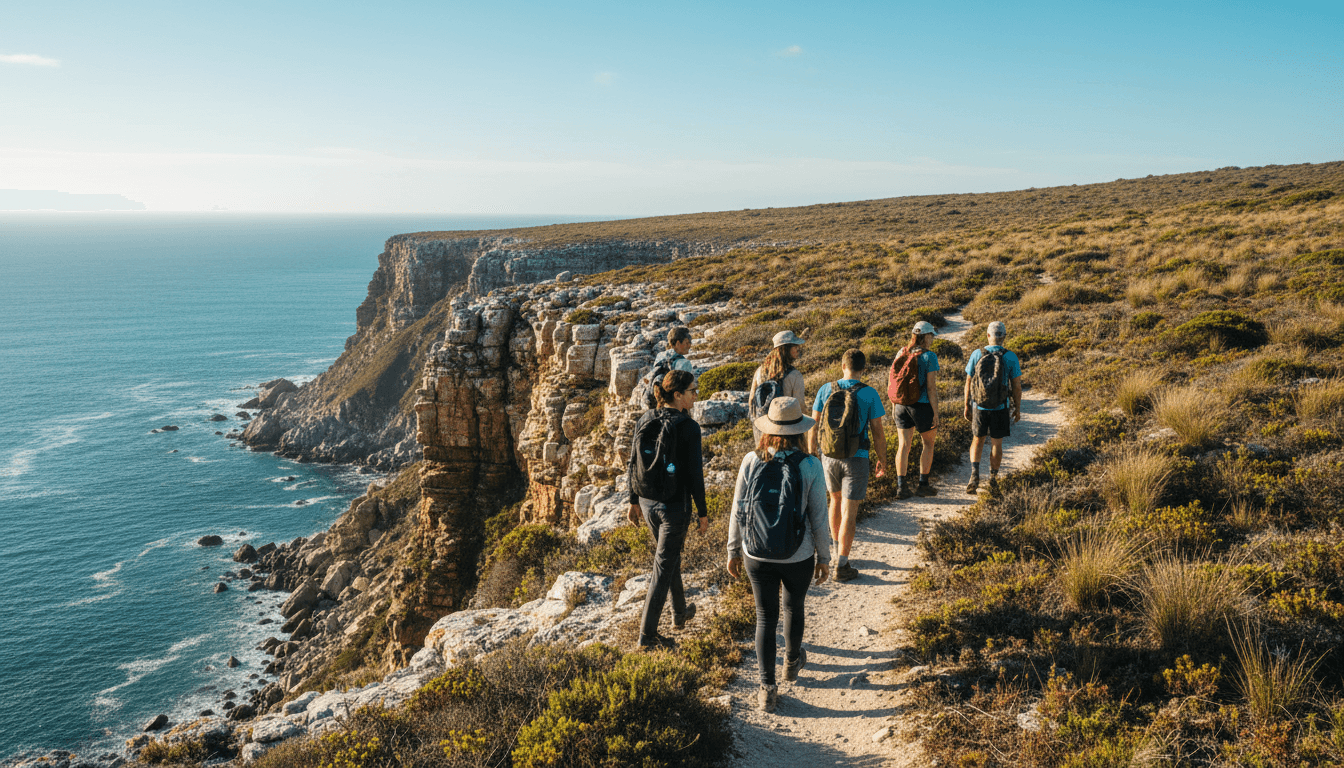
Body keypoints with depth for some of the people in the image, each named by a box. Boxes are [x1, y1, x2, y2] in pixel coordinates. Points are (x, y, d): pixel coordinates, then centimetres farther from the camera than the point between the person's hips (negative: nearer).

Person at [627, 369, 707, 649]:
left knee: (671, 555, 26)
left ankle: (680, 612, 43)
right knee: (663, 566, 4)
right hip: (675, 505, -6)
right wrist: (703, 513, -5)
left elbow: (634, 463, 5)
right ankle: (647, 634, 10)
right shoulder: (689, 428, -18)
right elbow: (695, 474, -15)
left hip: (648, 501, 6)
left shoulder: (645, 420, -1)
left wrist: (634, 501, 15)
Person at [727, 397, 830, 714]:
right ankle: (792, 661, 49)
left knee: (765, 617, 15)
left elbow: (739, 511, -5)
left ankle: (767, 688, 15)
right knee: (793, 607, 26)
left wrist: (733, 551, 9)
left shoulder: (751, 461, -12)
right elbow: (819, 517, -10)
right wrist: (824, 557, 5)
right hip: (798, 557, 0)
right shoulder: (810, 466, -16)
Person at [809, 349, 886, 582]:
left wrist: (811, 456, 11)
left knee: (836, 498, 27)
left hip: (829, 456, 3)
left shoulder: (826, 389, -4)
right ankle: (842, 566, 3)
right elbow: (878, 432, -7)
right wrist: (882, 460, 7)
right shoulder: (869, 394, -10)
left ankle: (837, 548, 39)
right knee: (849, 512, 2)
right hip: (856, 459, -3)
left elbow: (814, 426, 0)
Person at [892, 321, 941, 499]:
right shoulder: (929, 356, -11)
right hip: (922, 405, -4)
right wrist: (935, 414, -8)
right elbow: (932, 387, -13)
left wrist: (894, 407, 16)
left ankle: (901, 486, 2)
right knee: (928, 444, 14)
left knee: (904, 445, 6)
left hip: (902, 405, 4)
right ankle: (923, 485, 17)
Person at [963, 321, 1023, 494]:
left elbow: (969, 382, -2)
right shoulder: (1011, 358, -7)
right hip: (1000, 408, -1)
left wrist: (967, 405, 8)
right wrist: (1018, 409, 8)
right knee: (996, 443, 11)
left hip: (979, 406, 1)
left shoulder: (977, 354, -6)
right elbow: (1017, 386, -4)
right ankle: (993, 480, 15)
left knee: (977, 440, 16)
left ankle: (974, 475, -1)